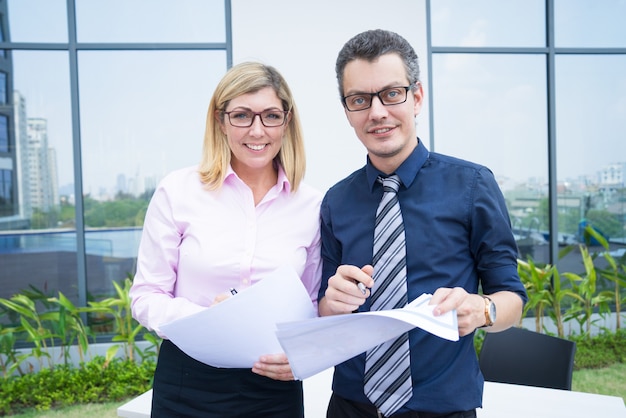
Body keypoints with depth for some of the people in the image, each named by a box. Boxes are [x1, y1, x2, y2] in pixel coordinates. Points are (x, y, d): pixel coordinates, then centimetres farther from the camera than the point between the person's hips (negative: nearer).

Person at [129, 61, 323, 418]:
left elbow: (314, 307, 7)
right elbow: (146, 297, -3)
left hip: (275, 389, 2)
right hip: (187, 387, -1)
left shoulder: (312, 205, -2)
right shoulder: (178, 190, -6)